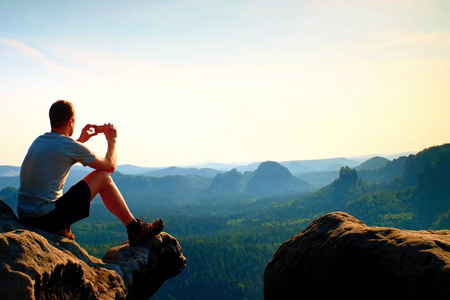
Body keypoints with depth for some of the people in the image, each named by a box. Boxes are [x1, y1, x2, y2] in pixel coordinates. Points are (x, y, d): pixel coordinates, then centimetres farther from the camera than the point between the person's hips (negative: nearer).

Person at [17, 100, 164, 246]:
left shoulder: (39, 141, 11)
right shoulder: (70, 145, -12)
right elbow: (110, 166, 1)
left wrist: (81, 140, 37)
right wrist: (112, 140, 17)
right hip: (46, 218, -8)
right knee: (103, 177, 2)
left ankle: (61, 230, 22)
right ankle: (135, 229, 10)